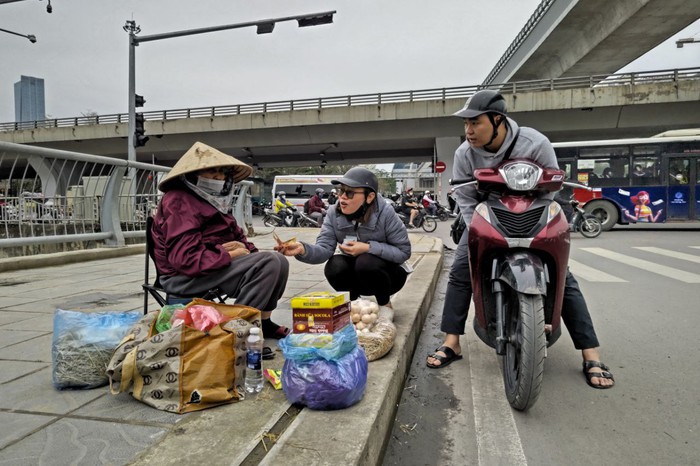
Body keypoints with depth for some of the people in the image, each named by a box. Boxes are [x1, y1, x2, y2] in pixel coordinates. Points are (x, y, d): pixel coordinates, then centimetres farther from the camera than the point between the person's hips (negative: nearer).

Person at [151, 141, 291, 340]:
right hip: (185, 275, -9)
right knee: (270, 262, -23)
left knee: (279, 261, 5)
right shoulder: (179, 202, -14)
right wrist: (231, 255, -16)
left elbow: (236, 235, 19)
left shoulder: (213, 201, 16)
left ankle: (262, 322, 9)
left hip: (212, 264, 10)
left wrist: (243, 248, -4)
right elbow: (186, 259, -24)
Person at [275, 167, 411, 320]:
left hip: (387, 272, -3)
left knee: (366, 262, -34)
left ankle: (385, 305, -5)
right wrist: (302, 249, -44)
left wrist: (368, 248, -30)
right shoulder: (334, 213, -13)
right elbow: (325, 248, -22)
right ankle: (354, 303, 3)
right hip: (355, 274, 3)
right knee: (334, 266, -28)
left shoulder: (385, 213, -23)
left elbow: (404, 251, -18)